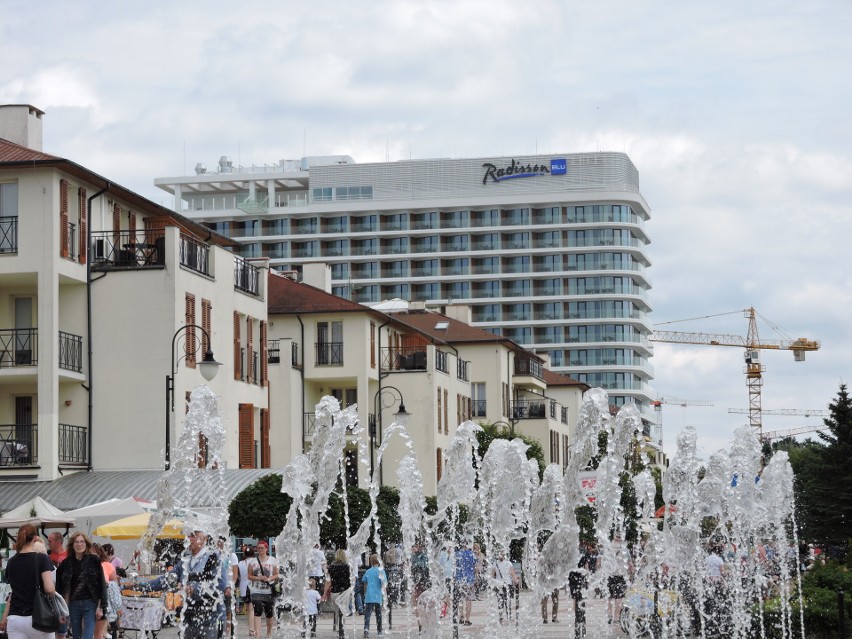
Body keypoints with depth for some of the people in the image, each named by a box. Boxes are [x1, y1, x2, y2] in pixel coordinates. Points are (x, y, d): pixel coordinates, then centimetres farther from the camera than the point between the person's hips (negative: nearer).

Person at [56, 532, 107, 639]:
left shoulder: (94, 561, -2)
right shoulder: (66, 563, 4)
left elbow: (102, 585, -2)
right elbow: (61, 586, 9)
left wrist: (101, 607, -8)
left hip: (90, 603, -4)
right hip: (73, 604, 4)